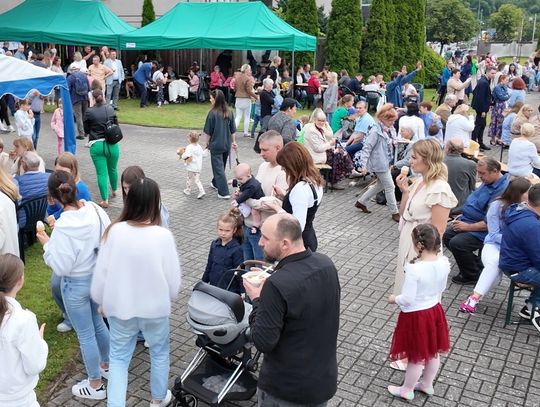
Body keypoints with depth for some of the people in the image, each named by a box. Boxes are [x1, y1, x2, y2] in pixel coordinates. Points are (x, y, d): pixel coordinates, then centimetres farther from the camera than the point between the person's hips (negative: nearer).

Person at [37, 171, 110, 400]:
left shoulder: (63, 227, -28)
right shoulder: (96, 210, -12)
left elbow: (61, 267, -20)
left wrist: (47, 244, -9)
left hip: (76, 284, -6)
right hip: (99, 276, 6)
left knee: (85, 335, 12)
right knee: (98, 323, 27)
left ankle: (95, 385, 29)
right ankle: (107, 365, 47)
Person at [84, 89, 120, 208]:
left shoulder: (89, 112, -6)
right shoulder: (110, 109, 0)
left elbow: (86, 130, 2)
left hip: (96, 145, -2)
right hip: (112, 144, 2)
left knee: (101, 173, 2)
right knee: (113, 169, 22)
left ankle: (105, 200, 0)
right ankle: (114, 191, 43)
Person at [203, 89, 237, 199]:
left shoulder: (212, 113, -17)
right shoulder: (229, 113, -2)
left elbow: (208, 131, -11)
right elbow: (233, 130, 5)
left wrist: (207, 143, 3)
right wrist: (234, 141, 16)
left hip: (216, 145, -6)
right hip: (227, 144, 6)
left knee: (218, 167, 1)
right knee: (222, 165, 23)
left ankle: (224, 192, -4)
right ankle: (216, 183, 43)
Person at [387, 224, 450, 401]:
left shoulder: (414, 269, -32)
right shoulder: (444, 262, -11)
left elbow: (407, 299, -25)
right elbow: (442, 288, 4)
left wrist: (394, 299, -5)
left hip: (415, 316, -6)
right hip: (435, 310, 6)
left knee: (416, 356, 12)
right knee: (433, 352, 23)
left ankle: (406, 390, 34)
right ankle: (427, 385, 44)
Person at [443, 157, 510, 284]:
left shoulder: (502, 191, -25)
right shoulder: (488, 181, 6)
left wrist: (467, 227, -20)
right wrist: (462, 216, 10)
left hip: (484, 231, -10)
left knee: (457, 243, -25)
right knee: (446, 235, 3)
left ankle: (473, 275, 1)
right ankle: (476, 264, 17)